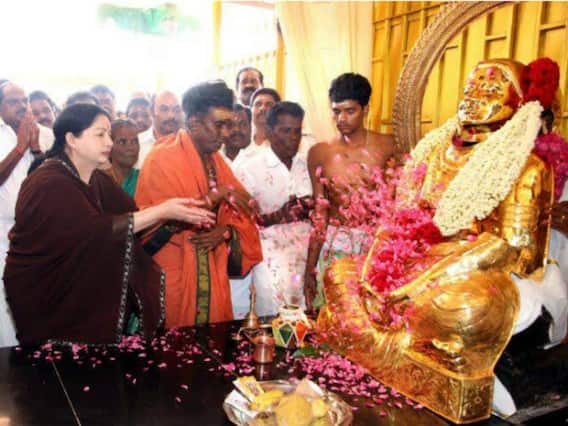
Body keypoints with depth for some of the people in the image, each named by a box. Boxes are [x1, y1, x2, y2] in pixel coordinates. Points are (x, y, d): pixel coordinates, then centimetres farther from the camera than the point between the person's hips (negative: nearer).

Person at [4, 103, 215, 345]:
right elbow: (95, 231, -29)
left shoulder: (99, 180, 7)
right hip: (46, 302, -7)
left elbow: (131, 218, -1)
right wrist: (162, 212, -28)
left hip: (90, 296, 7)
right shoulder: (48, 184, -19)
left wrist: (177, 214, -16)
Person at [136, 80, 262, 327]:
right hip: (174, 275, -6)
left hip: (213, 276, 6)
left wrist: (225, 231, -12)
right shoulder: (163, 158, -11)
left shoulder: (216, 161, 9)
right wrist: (218, 194, -22)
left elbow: (239, 213, 9)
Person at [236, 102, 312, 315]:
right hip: (273, 259, -3)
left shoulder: (307, 165, 8)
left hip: (307, 255, 4)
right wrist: (277, 217, -19)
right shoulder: (251, 170, -4)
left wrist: (309, 208, -7)